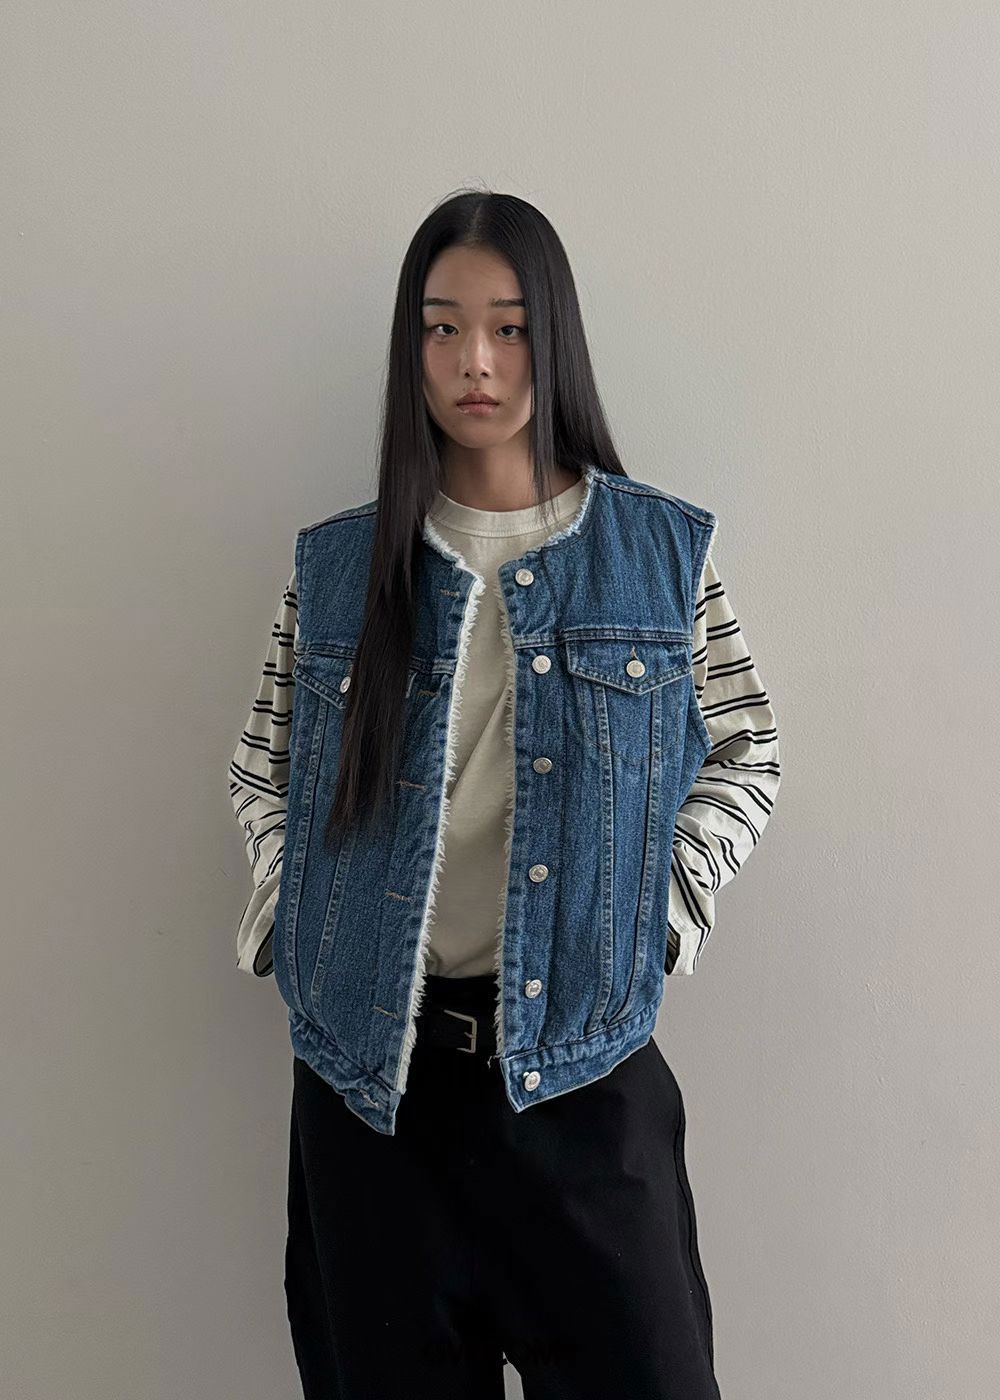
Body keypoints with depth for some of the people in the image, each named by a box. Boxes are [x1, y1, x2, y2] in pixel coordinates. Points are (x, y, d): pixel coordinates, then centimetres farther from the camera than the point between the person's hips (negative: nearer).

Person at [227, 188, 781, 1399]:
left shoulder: (664, 551, 0)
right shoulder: (336, 564, 3)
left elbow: (745, 754, 7)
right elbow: (261, 772, 12)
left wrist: (664, 910, -4)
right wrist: (290, 914, 0)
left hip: (584, 1066, -1)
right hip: (369, 1072, 2)